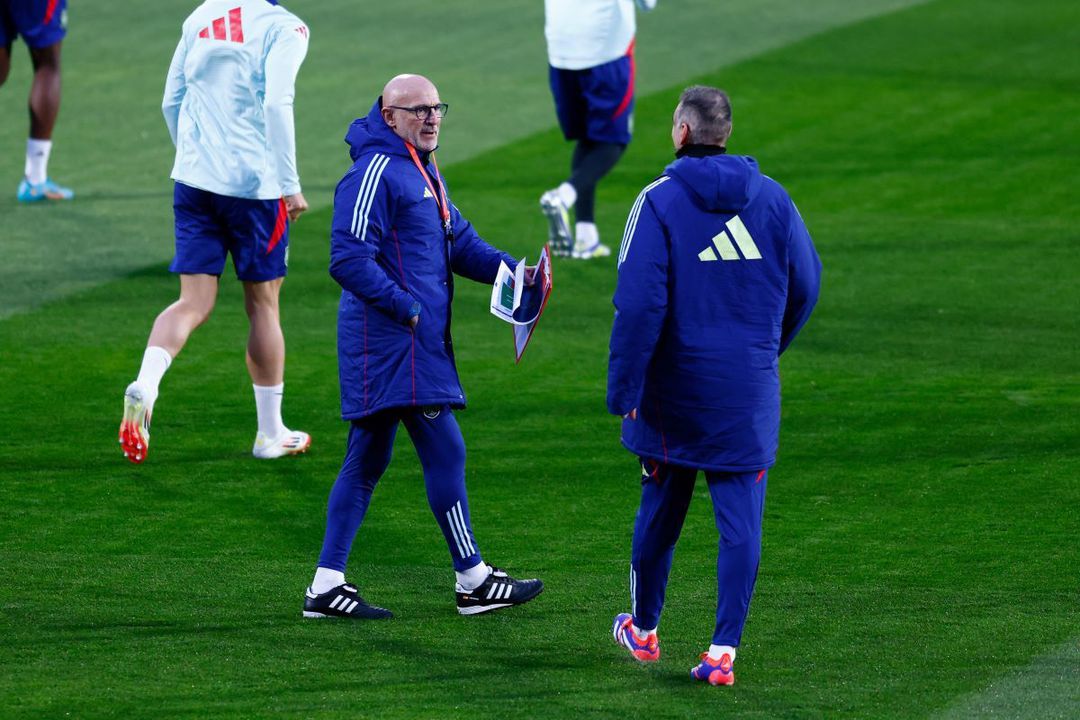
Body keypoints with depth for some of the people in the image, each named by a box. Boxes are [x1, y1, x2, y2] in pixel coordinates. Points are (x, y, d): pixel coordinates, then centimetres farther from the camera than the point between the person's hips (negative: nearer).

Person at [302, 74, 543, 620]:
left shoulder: (422, 170, 18)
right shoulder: (376, 172, -14)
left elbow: (458, 240, 21)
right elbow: (349, 259, -21)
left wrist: (509, 269, 4)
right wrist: (405, 307, -19)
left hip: (421, 339, 11)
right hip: (391, 340, -11)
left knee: (368, 459, 10)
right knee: (444, 450, -6)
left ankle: (327, 585, 13)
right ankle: (473, 581, 1)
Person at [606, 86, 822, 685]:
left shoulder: (659, 202, -9)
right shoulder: (771, 198, 1)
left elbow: (639, 303, -14)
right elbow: (806, 284, 10)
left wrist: (625, 388, -9)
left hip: (675, 389, -1)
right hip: (750, 389, 1)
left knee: (660, 510, 15)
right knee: (740, 519, 0)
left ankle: (643, 629, 32)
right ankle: (724, 649, -7)